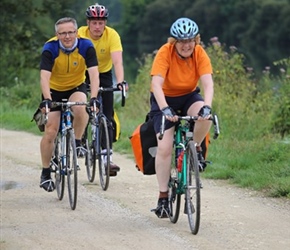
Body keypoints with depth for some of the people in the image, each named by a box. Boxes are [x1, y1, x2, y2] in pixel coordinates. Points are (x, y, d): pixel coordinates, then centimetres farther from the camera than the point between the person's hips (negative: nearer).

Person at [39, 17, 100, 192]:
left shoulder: (86, 46, -21)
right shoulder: (50, 48, -24)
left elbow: (94, 74, -29)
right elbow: (44, 76, -33)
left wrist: (93, 97, -44)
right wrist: (47, 99, -49)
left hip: (76, 88, 0)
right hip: (54, 90, 0)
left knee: (80, 109, -34)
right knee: (50, 132, -7)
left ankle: (77, 143, -9)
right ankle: (46, 173, 8)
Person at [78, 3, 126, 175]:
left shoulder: (112, 35, -25)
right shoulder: (81, 34, -24)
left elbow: (117, 61, -35)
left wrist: (121, 82, -51)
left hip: (104, 75, 0)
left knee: (107, 116, -8)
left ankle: (109, 156, -7)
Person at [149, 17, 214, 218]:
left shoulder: (200, 54, -18)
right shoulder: (165, 53, -24)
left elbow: (208, 83, -28)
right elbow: (156, 83, -34)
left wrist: (207, 106, -46)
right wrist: (165, 109, -49)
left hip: (189, 96, 2)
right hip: (165, 99, -2)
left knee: (204, 116, -32)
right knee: (164, 147, -15)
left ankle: (195, 148, -2)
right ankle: (163, 197, -3)